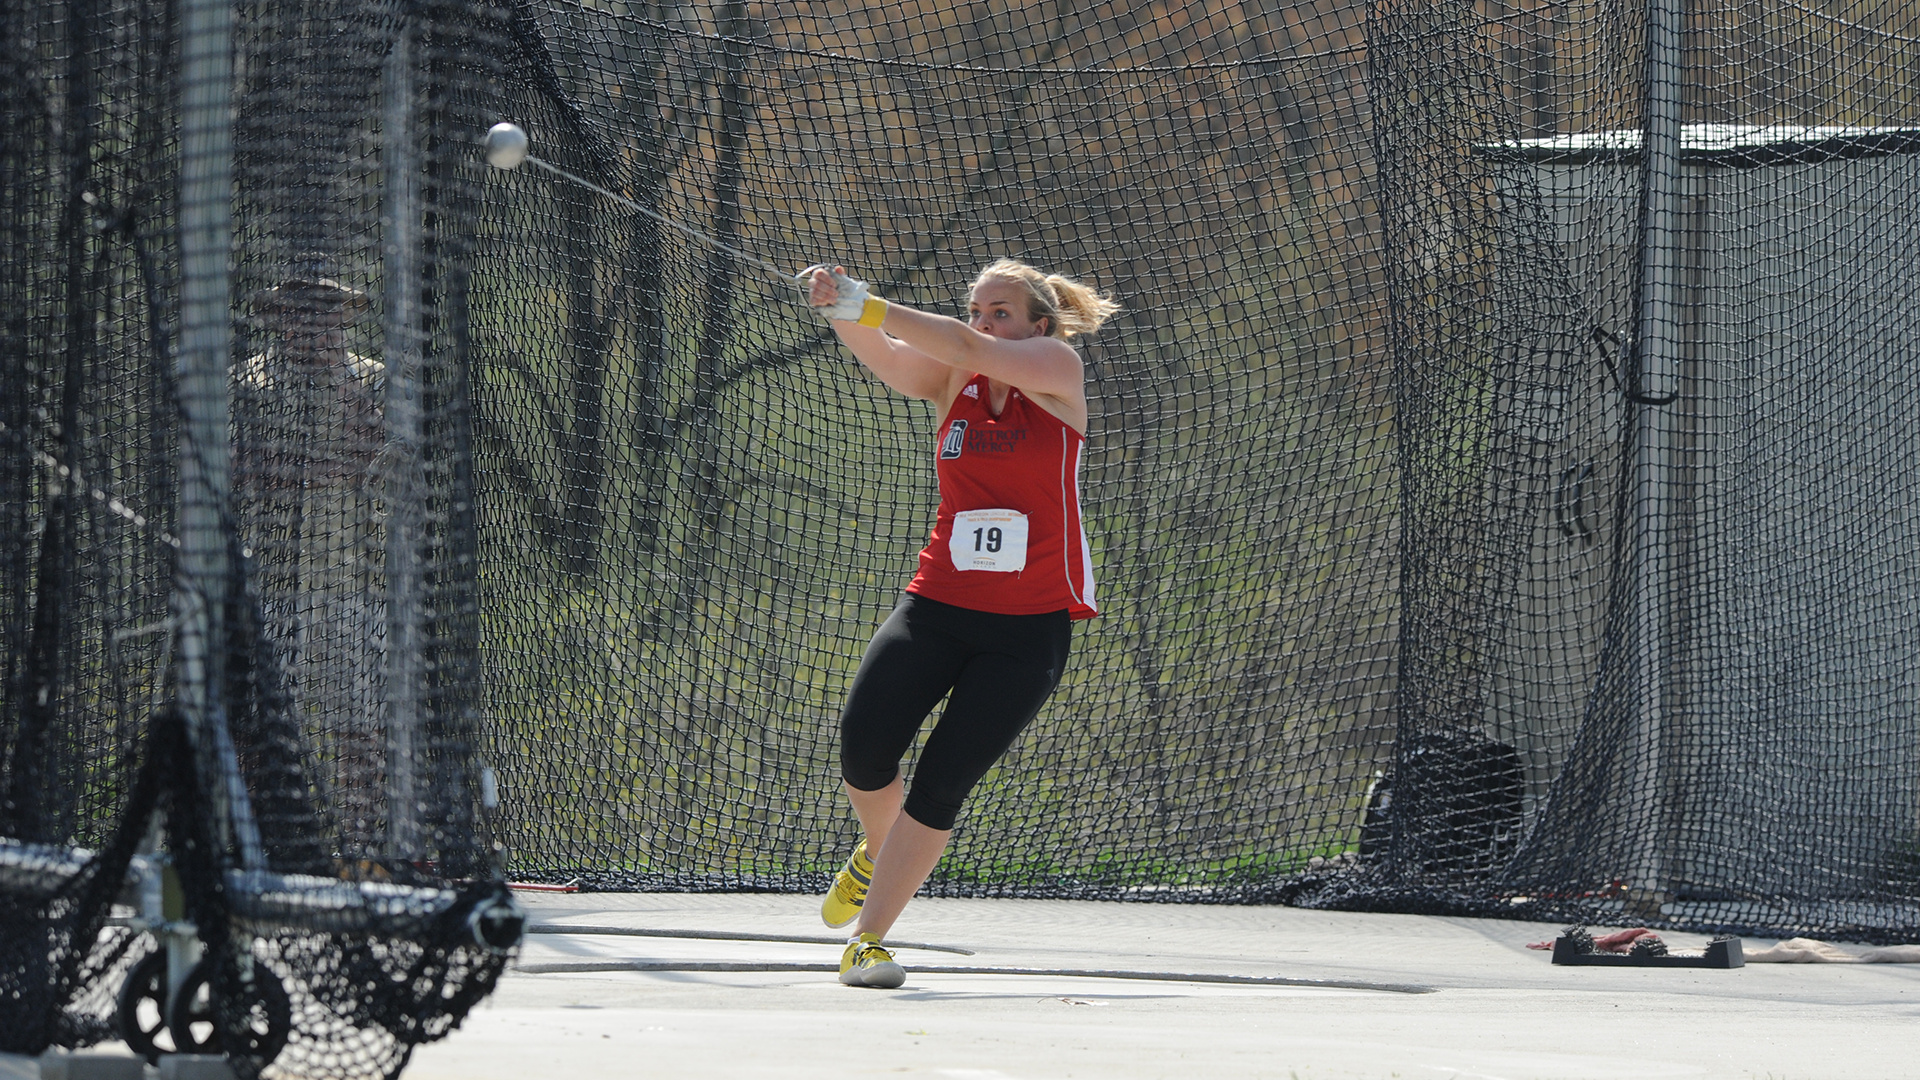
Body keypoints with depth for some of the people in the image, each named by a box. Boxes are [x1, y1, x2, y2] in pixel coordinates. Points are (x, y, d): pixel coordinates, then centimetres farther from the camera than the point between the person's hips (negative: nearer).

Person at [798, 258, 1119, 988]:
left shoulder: (1057, 371, -5)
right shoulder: (951, 380, 5)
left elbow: (970, 348, -22)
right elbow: (880, 353, -14)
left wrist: (868, 306, -33)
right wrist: (843, 312, -37)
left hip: (1031, 626, -3)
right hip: (936, 607, 3)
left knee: (943, 784, -7)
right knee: (864, 749, -12)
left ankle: (866, 940, 2)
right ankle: (879, 849, 22)